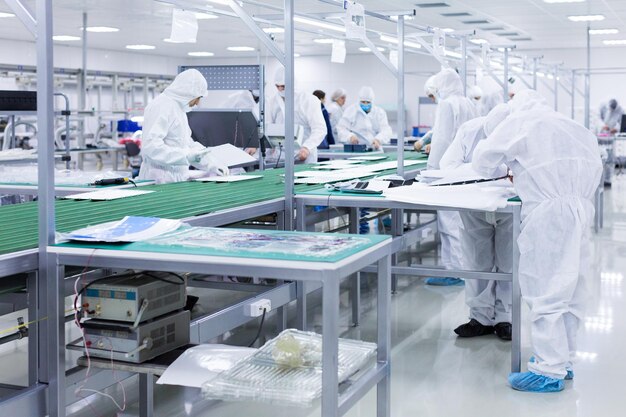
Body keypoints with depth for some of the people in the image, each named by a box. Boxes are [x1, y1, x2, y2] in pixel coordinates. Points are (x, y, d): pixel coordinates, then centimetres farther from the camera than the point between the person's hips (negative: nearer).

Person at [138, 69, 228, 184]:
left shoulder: (178, 107, 17)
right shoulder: (161, 107, -14)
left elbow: (187, 143, 25)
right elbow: (150, 146, -24)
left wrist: (210, 164, 15)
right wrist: (187, 156, -27)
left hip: (177, 179, 9)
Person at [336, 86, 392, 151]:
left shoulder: (380, 112, 10)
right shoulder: (350, 111, 6)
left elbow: (386, 130, -2)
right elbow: (341, 128, 0)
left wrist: (378, 140, -25)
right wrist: (350, 136, -23)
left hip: (375, 150, 2)